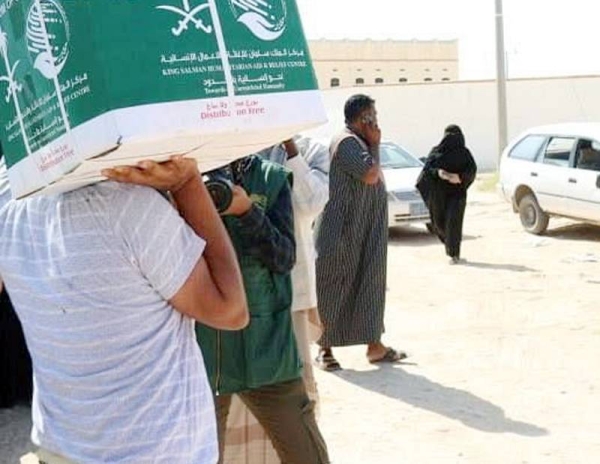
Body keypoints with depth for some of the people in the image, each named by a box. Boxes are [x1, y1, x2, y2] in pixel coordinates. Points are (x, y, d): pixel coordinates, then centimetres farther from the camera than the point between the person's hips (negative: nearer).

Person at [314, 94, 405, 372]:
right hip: (345, 231, -10)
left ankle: (374, 344, 14)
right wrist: (375, 145, -13)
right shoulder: (347, 143, -15)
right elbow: (370, 175, -22)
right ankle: (324, 347, 7)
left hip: (367, 230, 10)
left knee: (370, 283, 9)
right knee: (334, 287, -1)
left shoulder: (359, 142, 15)